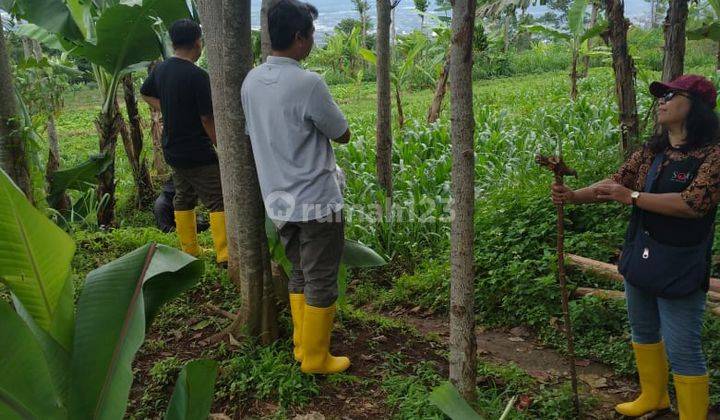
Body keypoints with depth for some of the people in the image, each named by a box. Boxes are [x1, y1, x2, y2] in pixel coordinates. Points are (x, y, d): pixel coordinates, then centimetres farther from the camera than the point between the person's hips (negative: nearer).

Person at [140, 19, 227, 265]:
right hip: (198, 154, -8)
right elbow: (208, 119, -18)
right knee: (218, 202, -2)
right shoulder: (197, 76, -19)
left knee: (183, 199, 17)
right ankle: (224, 256, -5)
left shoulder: (161, 69, 4)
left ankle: (190, 252, 25)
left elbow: (145, 94, 23)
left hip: (172, 150, 8)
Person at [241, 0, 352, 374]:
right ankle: (315, 358, 18)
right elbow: (343, 135, -7)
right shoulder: (308, 84, -20)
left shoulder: (251, 81, 3)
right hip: (315, 202, -7)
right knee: (322, 282, 6)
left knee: (300, 275, 20)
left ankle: (302, 345, 30)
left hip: (277, 200, 7)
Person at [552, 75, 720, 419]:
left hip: (680, 267, -8)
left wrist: (633, 197, -24)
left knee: (682, 351, 0)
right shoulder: (651, 151, 7)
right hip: (639, 257, 8)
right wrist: (574, 196, -12)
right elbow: (617, 182, 4)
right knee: (643, 332, 23)